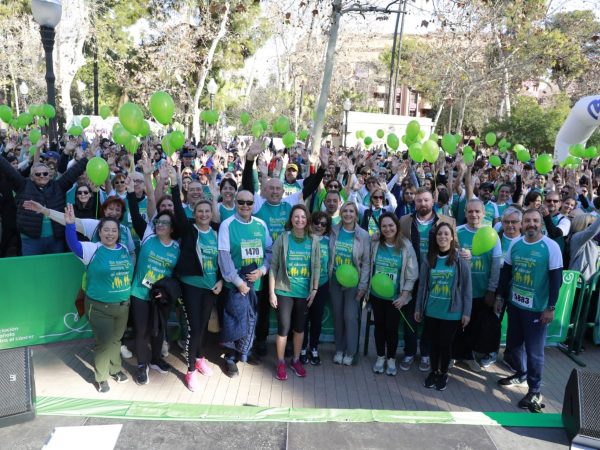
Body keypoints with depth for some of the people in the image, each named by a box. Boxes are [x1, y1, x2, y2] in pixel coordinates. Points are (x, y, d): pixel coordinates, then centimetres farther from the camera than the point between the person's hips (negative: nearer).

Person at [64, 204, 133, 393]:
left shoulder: (125, 250, 3)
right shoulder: (93, 250, -12)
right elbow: (73, 244, -29)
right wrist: (70, 224, -42)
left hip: (123, 305, 5)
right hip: (99, 307, -5)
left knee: (116, 339, 20)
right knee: (104, 342, 0)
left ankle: (115, 368, 42)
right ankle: (101, 377, 22)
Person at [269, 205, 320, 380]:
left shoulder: (313, 241, -1)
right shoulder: (283, 238, -7)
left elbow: (317, 267, 5)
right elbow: (274, 266, -5)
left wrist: (314, 290, 1)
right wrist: (271, 292, -7)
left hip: (304, 292, 2)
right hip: (284, 291, -2)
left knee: (299, 327, 14)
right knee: (283, 327, 2)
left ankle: (296, 360, 32)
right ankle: (280, 363, 21)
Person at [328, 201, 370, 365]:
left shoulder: (363, 235, -9)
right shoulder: (334, 231, -3)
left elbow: (366, 263, -6)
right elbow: (329, 255, 4)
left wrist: (363, 286, -9)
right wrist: (328, 277, 0)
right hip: (335, 280, 2)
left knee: (350, 317, -1)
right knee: (337, 316, 11)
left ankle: (350, 352, 17)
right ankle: (339, 349, 27)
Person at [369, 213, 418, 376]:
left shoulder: (406, 246, -12)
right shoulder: (375, 244, -6)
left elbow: (412, 274, -9)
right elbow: (369, 267, 4)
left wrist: (404, 296, -11)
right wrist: (367, 289, 3)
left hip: (395, 297, -2)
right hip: (376, 295, 2)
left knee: (392, 328, 6)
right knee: (379, 326, 14)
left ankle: (391, 359, 28)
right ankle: (380, 357, 32)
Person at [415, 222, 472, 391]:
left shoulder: (460, 260, -9)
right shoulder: (429, 259, 0)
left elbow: (466, 288, -6)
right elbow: (422, 286, 5)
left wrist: (466, 312, -6)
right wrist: (418, 308, 7)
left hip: (452, 312, -2)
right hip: (431, 311, 3)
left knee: (446, 344, 11)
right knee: (433, 343, 14)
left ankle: (443, 373, 33)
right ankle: (433, 371, 36)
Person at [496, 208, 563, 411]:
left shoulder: (551, 247, -13)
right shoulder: (515, 244, 1)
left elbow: (556, 279, -11)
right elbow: (506, 272, 9)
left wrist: (551, 307, -12)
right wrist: (500, 297, 10)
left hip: (537, 308, -5)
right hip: (514, 304, 5)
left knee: (534, 350, 3)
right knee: (514, 342, 18)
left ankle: (535, 391, 19)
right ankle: (521, 374, 41)